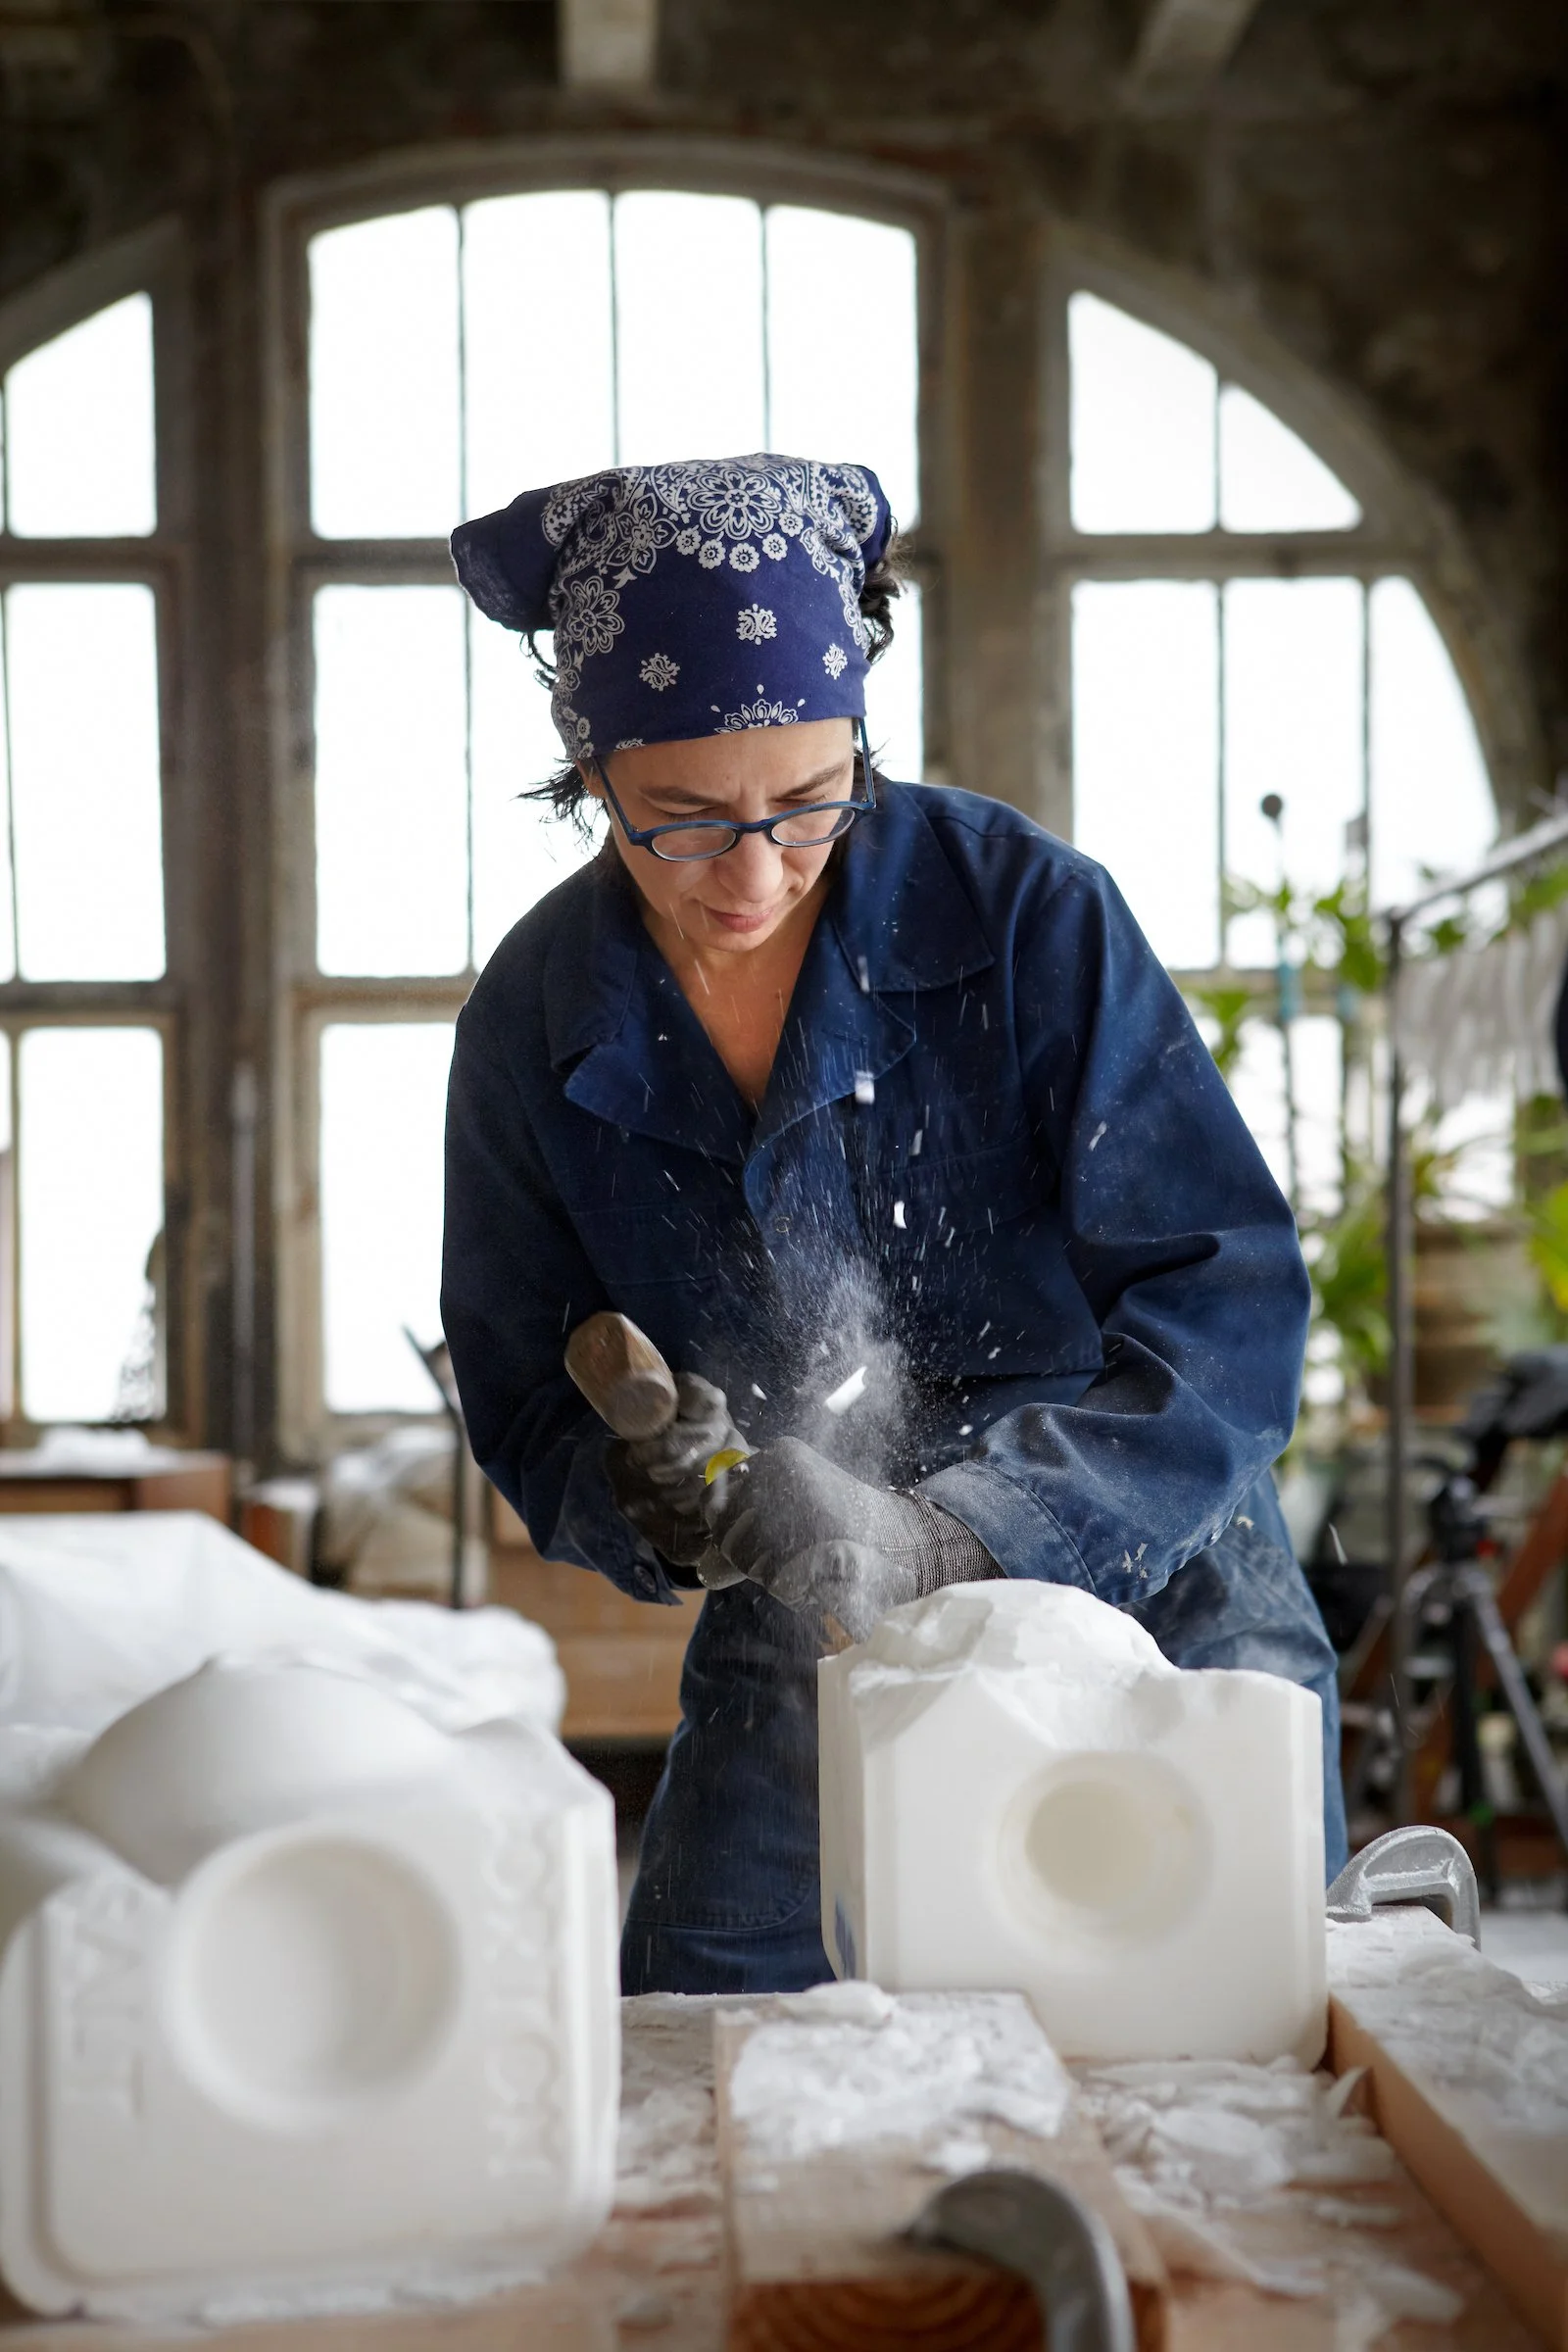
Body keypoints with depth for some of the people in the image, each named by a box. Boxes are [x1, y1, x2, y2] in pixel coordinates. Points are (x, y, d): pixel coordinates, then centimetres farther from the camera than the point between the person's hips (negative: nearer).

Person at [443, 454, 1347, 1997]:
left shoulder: (1028, 911, -17)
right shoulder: (533, 1021, -6)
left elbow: (1230, 1299, -18)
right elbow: (525, 1395, 1)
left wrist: (953, 1535, -30)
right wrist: (652, 1496, -24)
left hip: (1146, 1611, -2)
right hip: (802, 1666, 3)